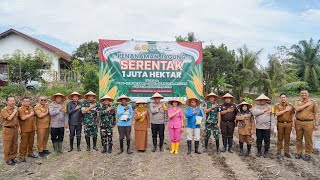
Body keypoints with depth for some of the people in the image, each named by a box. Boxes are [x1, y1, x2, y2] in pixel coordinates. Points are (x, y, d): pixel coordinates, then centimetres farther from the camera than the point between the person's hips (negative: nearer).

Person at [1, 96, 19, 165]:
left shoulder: (16, 108, 7)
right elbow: (9, 118, -22)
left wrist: (18, 125, 12)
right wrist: (14, 112, -12)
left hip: (15, 129, 6)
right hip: (8, 129, -6)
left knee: (15, 144, 12)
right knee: (8, 145, 2)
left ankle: (13, 157, 26)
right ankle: (7, 159, 13)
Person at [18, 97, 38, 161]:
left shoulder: (31, 108, 12)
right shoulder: (20, 109, -10)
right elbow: (23, 118, -24)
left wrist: (34, 125, 16)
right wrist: (30, 114, -12)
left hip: (32, 128, 7)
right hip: (25, 129, -6)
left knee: (31, 142, 14)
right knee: (24, 142, 0)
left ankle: (30, 153, 28)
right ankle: (22, 155, 10)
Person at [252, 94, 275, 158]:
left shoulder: (269, 107, 7)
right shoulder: (257, 107, 7)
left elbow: (272, 117, 4)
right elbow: (254, 112, -14)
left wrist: (272, 126, -2)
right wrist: (264, 110, -11)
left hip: (267, 127, -1)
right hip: (258, 126, 1)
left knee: (267, 140, 4)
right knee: (259, 140, 8)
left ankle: (266, 152, 16)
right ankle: (259, 151, 19)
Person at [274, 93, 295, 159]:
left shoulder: (291, 105, 7)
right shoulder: (277, 106, 1)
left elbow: (293, 116, 8)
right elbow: (277, 114, -14)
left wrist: (293, 125, 4)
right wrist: (286, 110, -13)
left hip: (288, 124, 2)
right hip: (280, 124, -1)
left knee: (287, 138, 8)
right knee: (280, 138, 4)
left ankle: (286, 152, 18)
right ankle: (278, 152, 12)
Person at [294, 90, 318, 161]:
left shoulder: (313, 102, 3)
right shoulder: (298, 102, 6)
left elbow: (316, 114, 3)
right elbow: (297, 109, -15)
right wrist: (306, 104, -11)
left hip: (308, 123, -2)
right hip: (298, 122, 2)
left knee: (308, 140, 2)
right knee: (299, 139, 10)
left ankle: (308, 154, 14)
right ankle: (299, 153, 22)